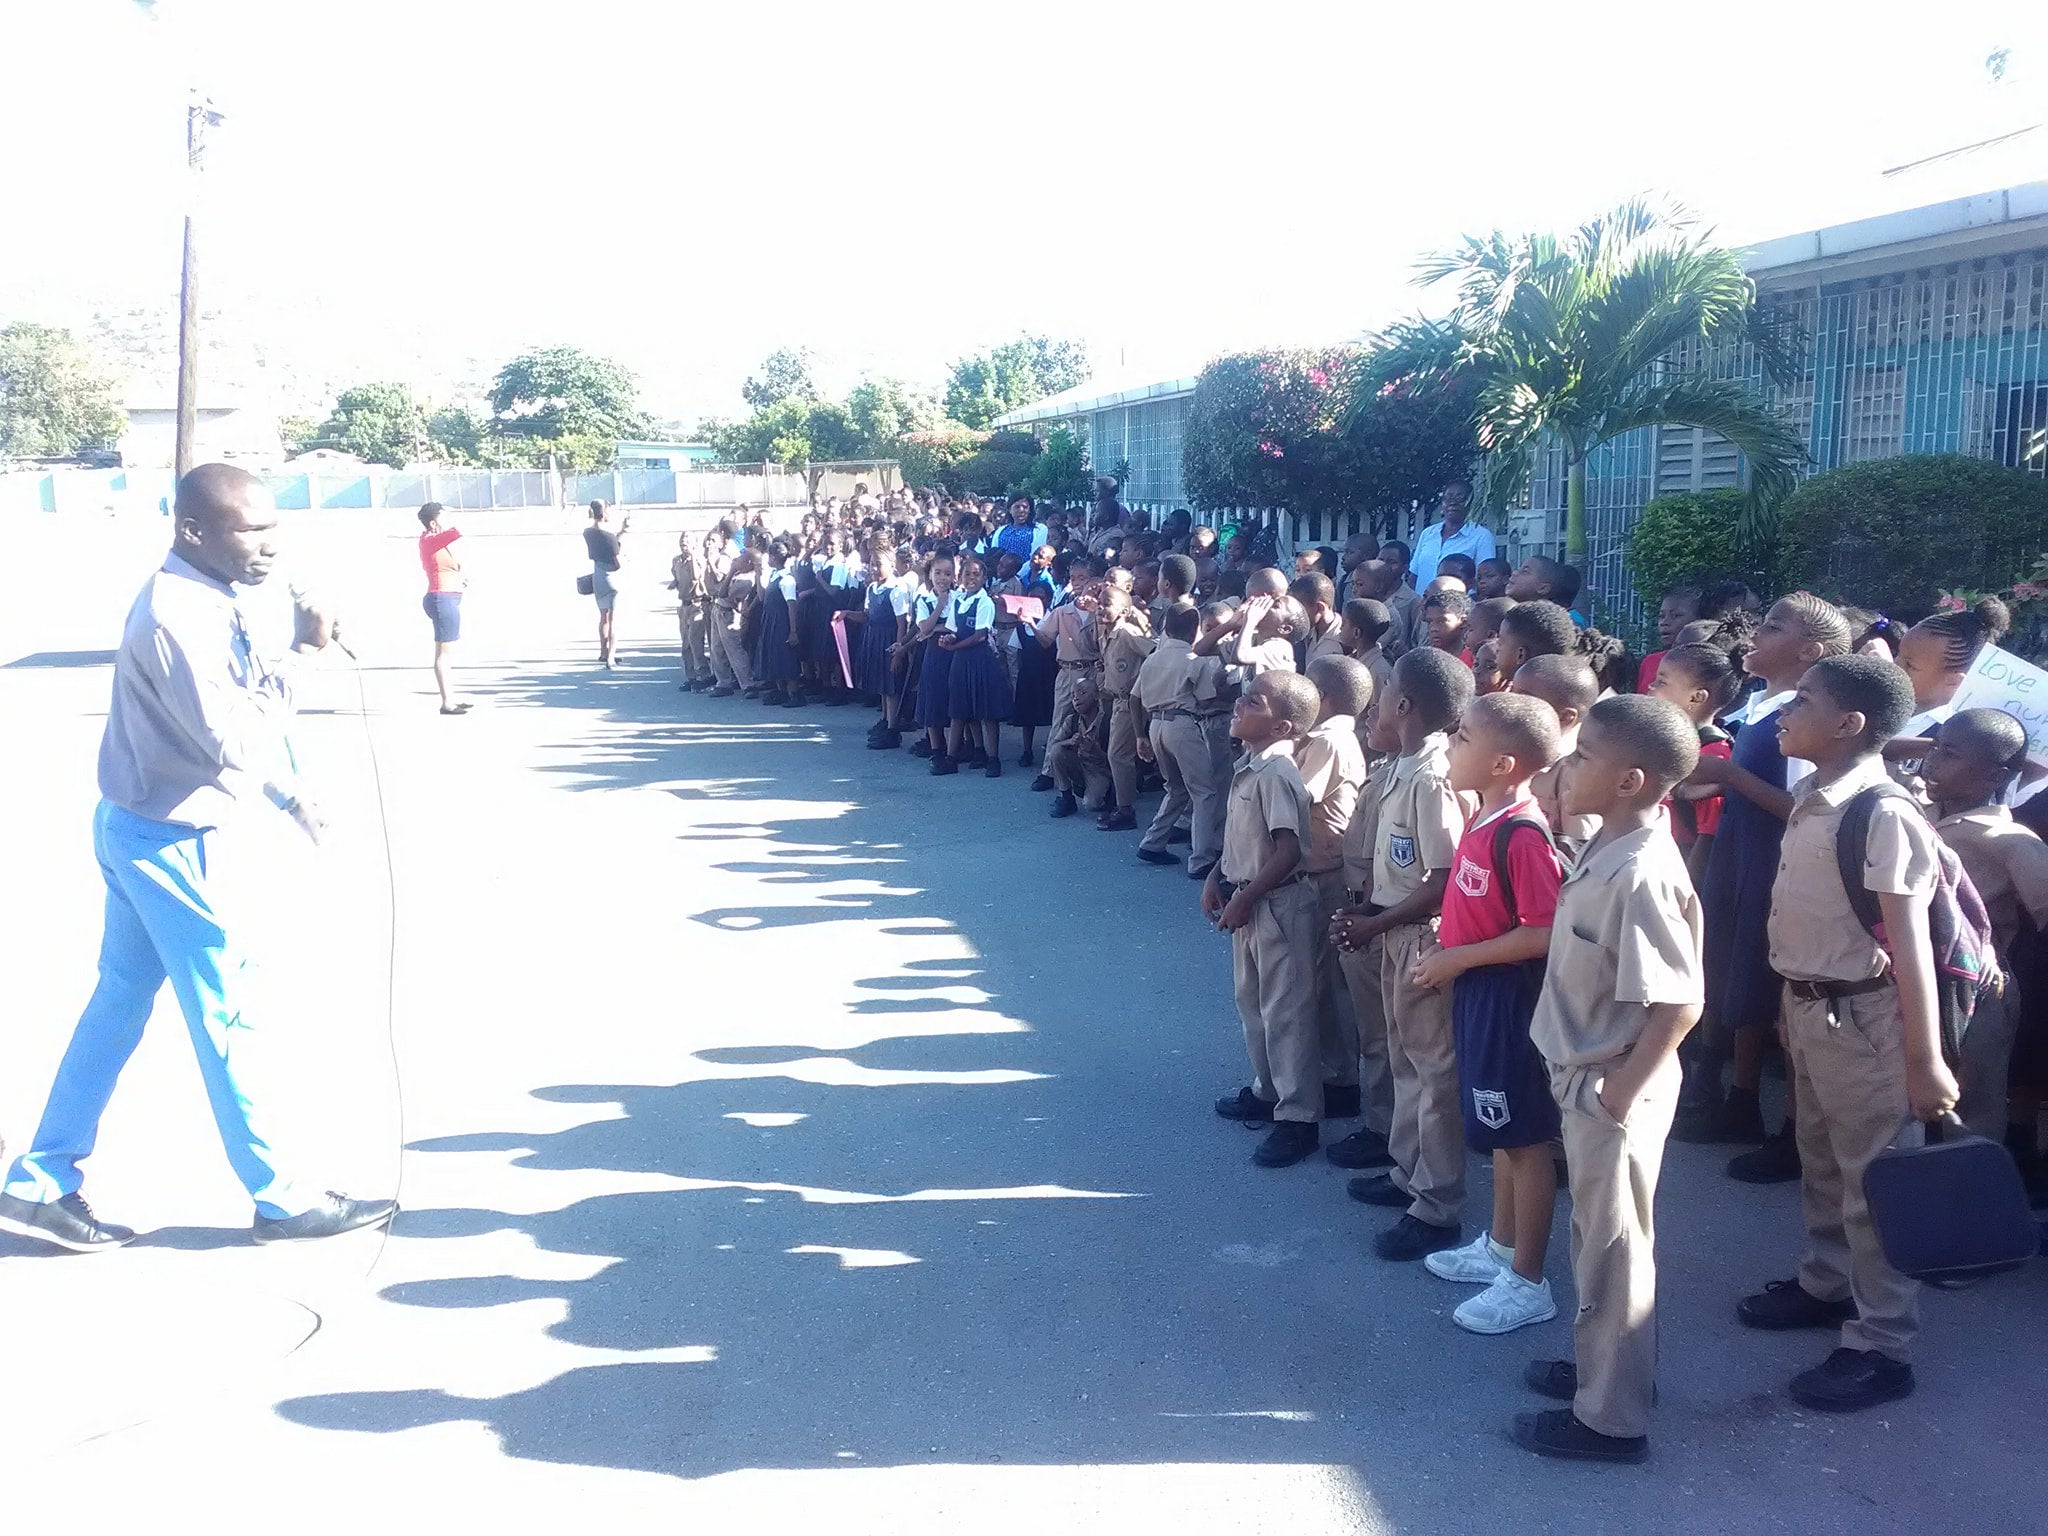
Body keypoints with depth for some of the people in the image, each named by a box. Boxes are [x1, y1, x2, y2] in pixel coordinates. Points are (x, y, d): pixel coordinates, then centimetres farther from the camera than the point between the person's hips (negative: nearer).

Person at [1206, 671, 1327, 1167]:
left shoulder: (1276, 775, -23)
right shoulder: (1248, 766, 7)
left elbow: (1288, 851, -26)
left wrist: (1245, 898, -21)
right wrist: (1218, 877, 10)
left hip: (1277, 903, -10)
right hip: (1246, 901, 10)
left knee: (1286, 1011, -1)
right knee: (1252, 999, 22)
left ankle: (1298, 1118, 8)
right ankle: (1268, 1090, 38)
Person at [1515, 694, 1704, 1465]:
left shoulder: (1638, 874, -27)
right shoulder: (1606, 851, 1)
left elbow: (1679, 1004, -28)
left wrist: (1621, 1093, -20)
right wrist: (1587, 1082, 14)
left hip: (1611, 1090, -9)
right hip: (1584, 1077, 9)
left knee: (1613, 1251, 7)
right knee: (1598, 1240, 24)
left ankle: (1612, 1417, 22)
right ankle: (1604, 1366, 42)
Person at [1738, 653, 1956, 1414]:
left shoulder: (1883, 816, -22)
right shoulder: (1813, 799, 3)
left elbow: (1910, 942, -22)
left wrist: (1925, 1060, -20)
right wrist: (1794, 1003, 18)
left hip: (1858, 1015, -8)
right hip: (1808, 1007, 9)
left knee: (1873, 1178, 4)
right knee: (1821, 1162, 24)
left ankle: (1880, 1349, 16)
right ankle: (1826, 1286, 43)